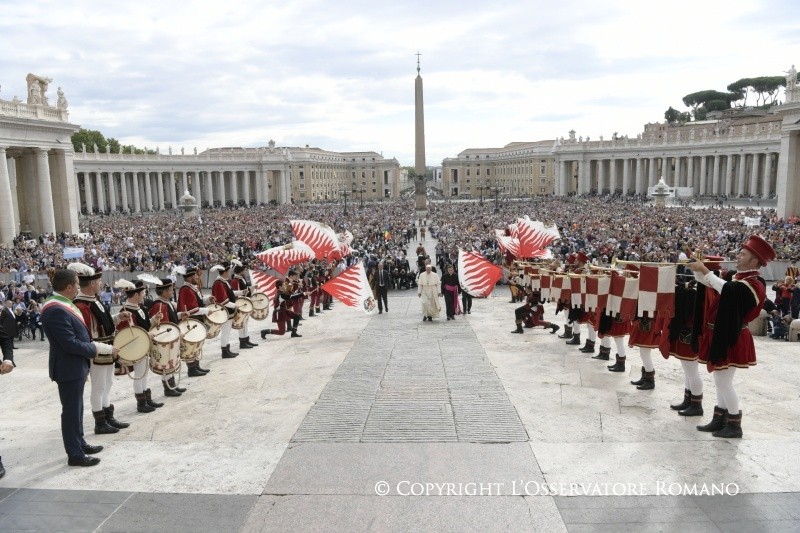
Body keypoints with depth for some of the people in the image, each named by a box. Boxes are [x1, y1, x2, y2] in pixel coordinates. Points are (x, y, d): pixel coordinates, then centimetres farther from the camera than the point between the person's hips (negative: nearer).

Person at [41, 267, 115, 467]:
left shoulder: (63, 304, 8)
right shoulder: (56, 310, -24)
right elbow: (70, 343, -26)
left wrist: (104, 347, 6)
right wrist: (102, 349, -18)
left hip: (75, 366, 10)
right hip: (68, 368, -10)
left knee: (76, 408, 20)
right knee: (71, 410, 1)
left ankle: (79, 444, 33)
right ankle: (75, 454, 12)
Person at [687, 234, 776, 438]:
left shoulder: (753, 284, -17)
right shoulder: (737, 278, 10)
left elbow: (727, 290, -35)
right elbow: (710, 284, 12)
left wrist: (705, 270, -31)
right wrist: (697, 269, -4)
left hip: (731, 339, -9)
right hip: (723, 335, 9)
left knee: (723, 381, -2)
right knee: (721, 380, 15)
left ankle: (735, 425, 10)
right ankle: (720, 420, 25)